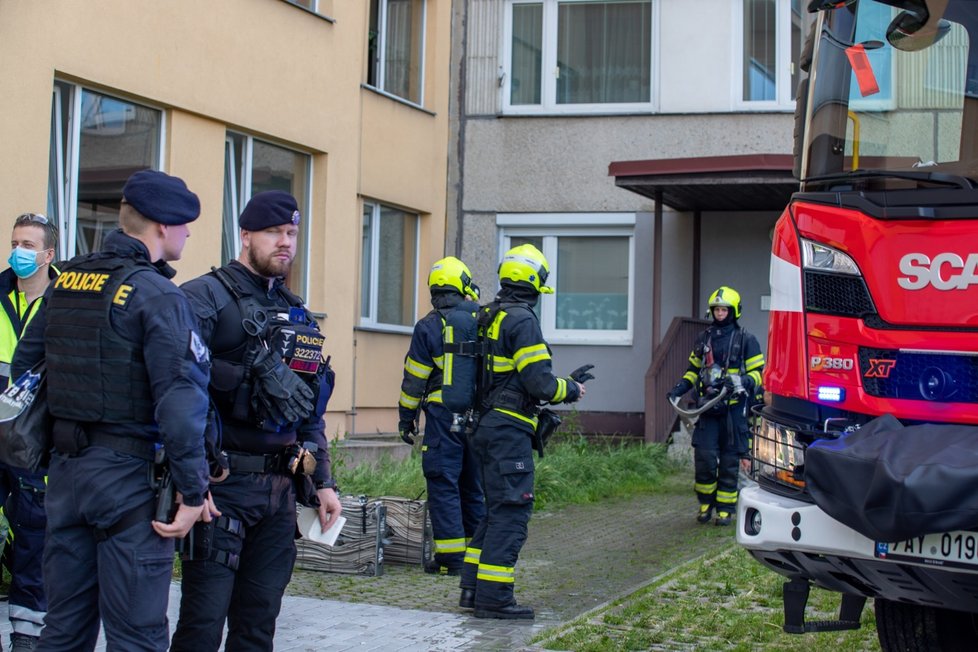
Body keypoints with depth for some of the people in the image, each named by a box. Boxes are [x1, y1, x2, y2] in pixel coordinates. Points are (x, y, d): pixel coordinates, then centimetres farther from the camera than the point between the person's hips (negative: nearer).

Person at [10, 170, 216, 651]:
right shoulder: (157, 296, -13)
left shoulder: (65, 282, 9)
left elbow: (23, 368, 15)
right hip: (129, 473, -7)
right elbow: (179, 398, -20)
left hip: (65, 467, 7)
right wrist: (193, 490, -16)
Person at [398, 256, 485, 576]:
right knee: (473, 483, 14)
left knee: (443, 484, -1)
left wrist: (406, 418, 5)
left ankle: (451, 557, -3)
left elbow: (414, 380, -4)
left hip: (444, 416, -5)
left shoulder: (428, 327, -6)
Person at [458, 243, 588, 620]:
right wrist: (571, 390, -1)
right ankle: (494, 597, -6)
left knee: (497, 509, 16)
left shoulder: (490, 318, 14)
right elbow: (540, 383, -19)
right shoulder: (522, 320, -14)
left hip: (489, 425, 9)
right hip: (510, 428, -9)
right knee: (511, 511, -6)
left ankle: (473, 589, 18)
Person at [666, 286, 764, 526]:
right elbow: (693, 369, 23)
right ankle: (705, 502, 13)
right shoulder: (703, 338, 14)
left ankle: (725, 508, 9)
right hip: (707, 408, 3)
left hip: (733, 409, -3)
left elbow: (758, 372, 0)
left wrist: (743, 382, -20)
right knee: (704, 457, -4)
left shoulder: (746, 340, 1)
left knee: (729, 461, 1)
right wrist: (679, 389, 7)